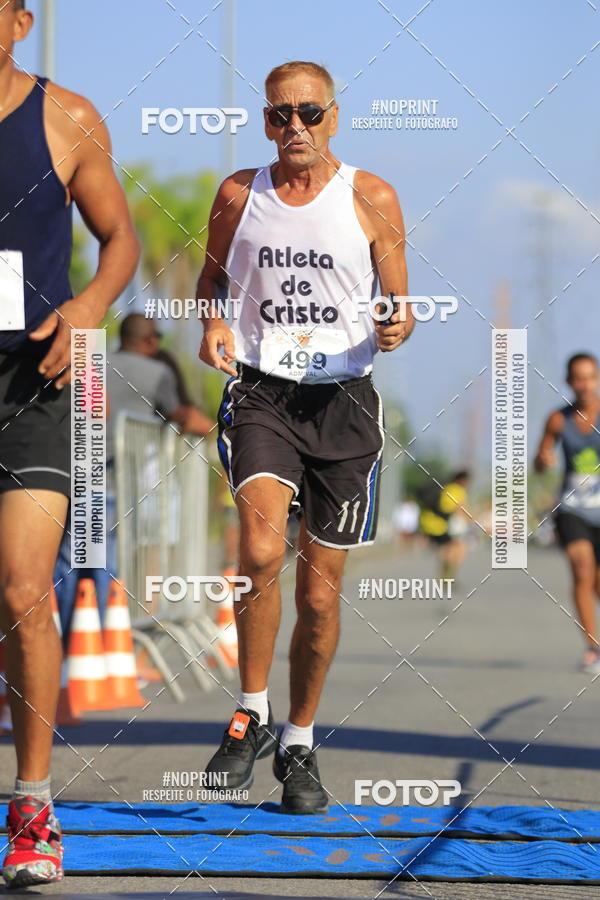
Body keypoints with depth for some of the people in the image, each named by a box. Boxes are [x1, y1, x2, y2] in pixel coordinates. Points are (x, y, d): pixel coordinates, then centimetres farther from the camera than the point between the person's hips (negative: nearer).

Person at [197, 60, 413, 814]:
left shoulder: (371, 199, 1)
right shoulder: (239, 195, 4)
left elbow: (399, 303, 8)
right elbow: (212, 273, 20)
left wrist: (396, 328, -16)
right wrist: (212, 325, -1)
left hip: (343, 399, 0)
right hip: (260, 390, 0)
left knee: (320, 591, 5)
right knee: (261, 548, -25)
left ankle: (299, 744, 24)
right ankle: (252, 713, -6)